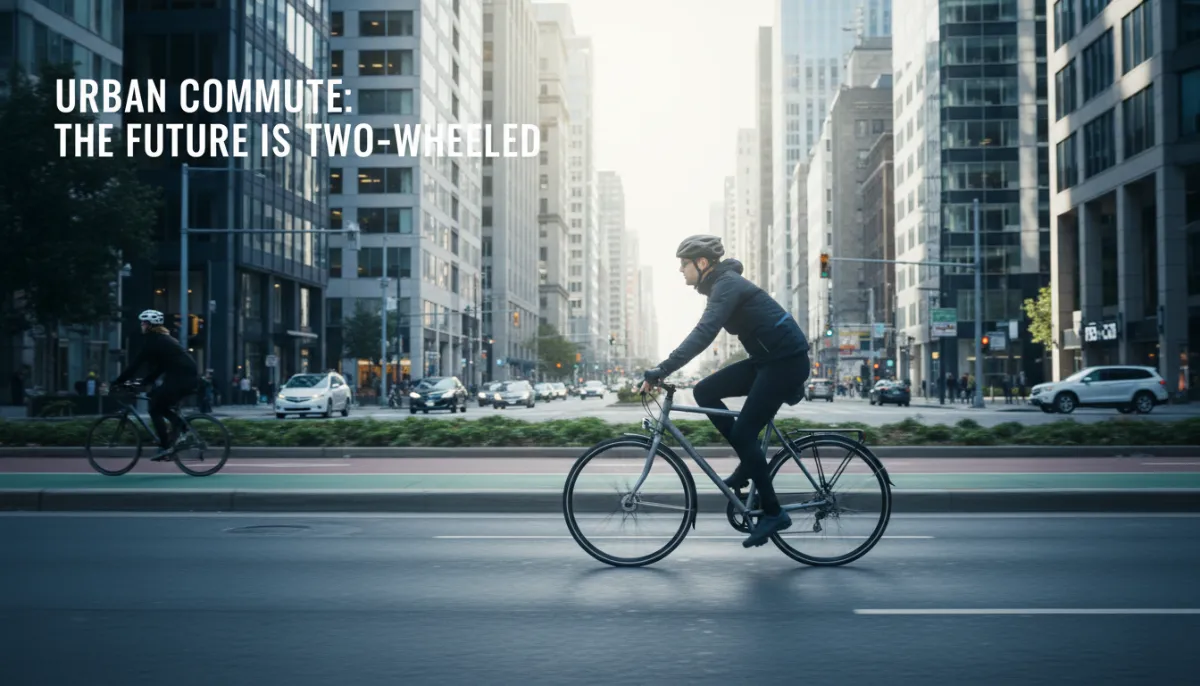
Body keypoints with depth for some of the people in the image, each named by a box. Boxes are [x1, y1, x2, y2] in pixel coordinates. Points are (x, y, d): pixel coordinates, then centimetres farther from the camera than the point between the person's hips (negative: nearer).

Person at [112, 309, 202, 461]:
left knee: (155, 409, 4)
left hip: (181, 378, -9)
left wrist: (116, 382, 1)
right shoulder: (163, 338, 24)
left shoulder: (152, 340, -4)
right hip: (190, 377, 9)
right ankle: (181, 427, 11)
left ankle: (165, 447, 0)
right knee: (160, 404, 23)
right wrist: (142, 383, 25)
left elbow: (135, 364, -6)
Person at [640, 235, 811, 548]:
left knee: (743, 433, -9)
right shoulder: (721, 284, 12)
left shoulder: (727, 284, -18)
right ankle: (748, 462, 10)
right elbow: (704, 333, 21)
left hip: (786, 360, -9)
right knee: (705, 391, 3)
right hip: (768, 359, 9)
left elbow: (703, 334, -31)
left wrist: (661, 370, -35)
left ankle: (773, 513, 2)